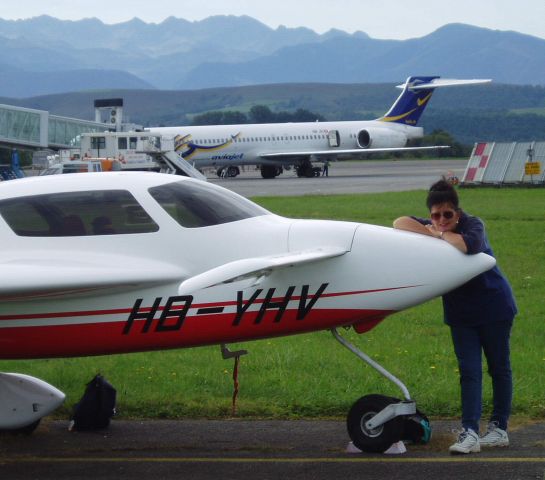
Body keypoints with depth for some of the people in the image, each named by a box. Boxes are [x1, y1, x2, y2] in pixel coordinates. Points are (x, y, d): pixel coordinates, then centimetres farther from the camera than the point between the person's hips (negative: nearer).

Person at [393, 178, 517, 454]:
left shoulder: (472, 225, -19)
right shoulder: (429, 226, -3)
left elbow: (470, 245, -40)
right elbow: (400, 222, -14)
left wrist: (439, 234, -25)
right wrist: (430, 232, -26)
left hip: (494, 307, -4)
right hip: (460, 312, 4)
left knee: (499, 368, 7)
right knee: (469, 371, -3)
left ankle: (499, 429, 16)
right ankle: (469, 434, -10)